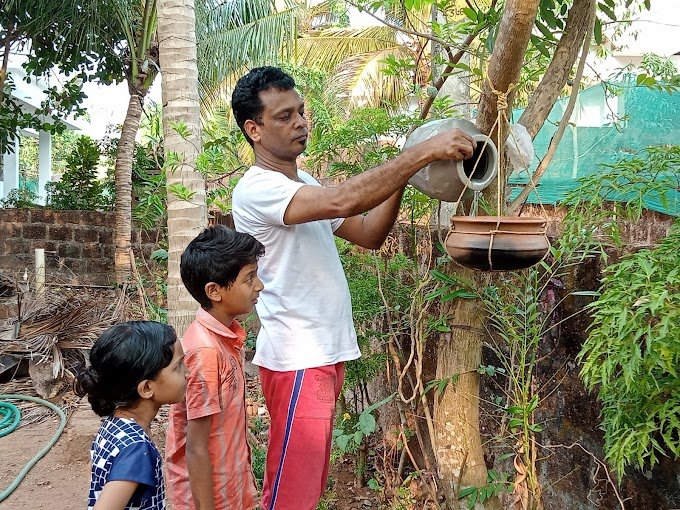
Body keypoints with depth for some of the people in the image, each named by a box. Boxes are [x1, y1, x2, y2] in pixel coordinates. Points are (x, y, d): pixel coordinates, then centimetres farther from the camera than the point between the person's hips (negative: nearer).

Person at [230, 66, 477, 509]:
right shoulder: (256, 189, -16)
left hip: (327, 352, 9)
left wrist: (403, 176, -2)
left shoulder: (304, 184, 14)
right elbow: (341, 201, -31)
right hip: (296, 359, -9)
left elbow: (369, 234, 12)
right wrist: (422, 153, -29)